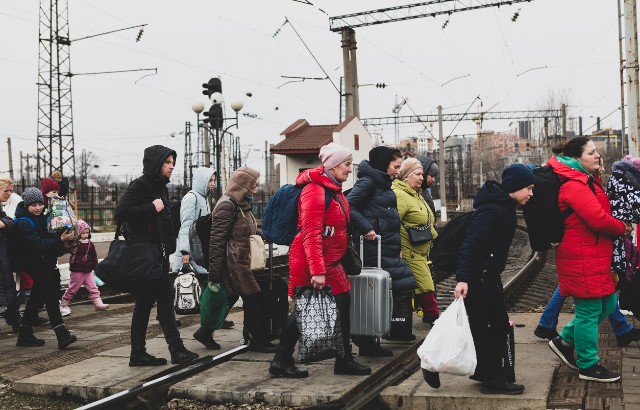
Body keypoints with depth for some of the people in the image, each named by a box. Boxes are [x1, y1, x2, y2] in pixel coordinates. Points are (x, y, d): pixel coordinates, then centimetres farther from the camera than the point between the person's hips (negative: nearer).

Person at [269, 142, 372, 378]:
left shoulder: (334, 190, 14)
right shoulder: (315, 190, -18)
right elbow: (311, 234, -24)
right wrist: (317, 271, -28)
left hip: (330, 262, 10)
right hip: (310, 262, -10)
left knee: (342, 305, 11)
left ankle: (344, 360, 21)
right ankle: (281, 362, 11)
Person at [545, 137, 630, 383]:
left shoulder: (588, 182, 16)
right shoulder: (575, 186, -18)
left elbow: (600, 213, 19)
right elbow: (598, 219, -25)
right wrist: (623, 228, -9)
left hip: (596, 257, 10)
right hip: (582, 259, -10)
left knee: (607, 304, 16)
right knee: (590, 311, 0)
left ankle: (565, 341, 26)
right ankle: (589, 367, 13)